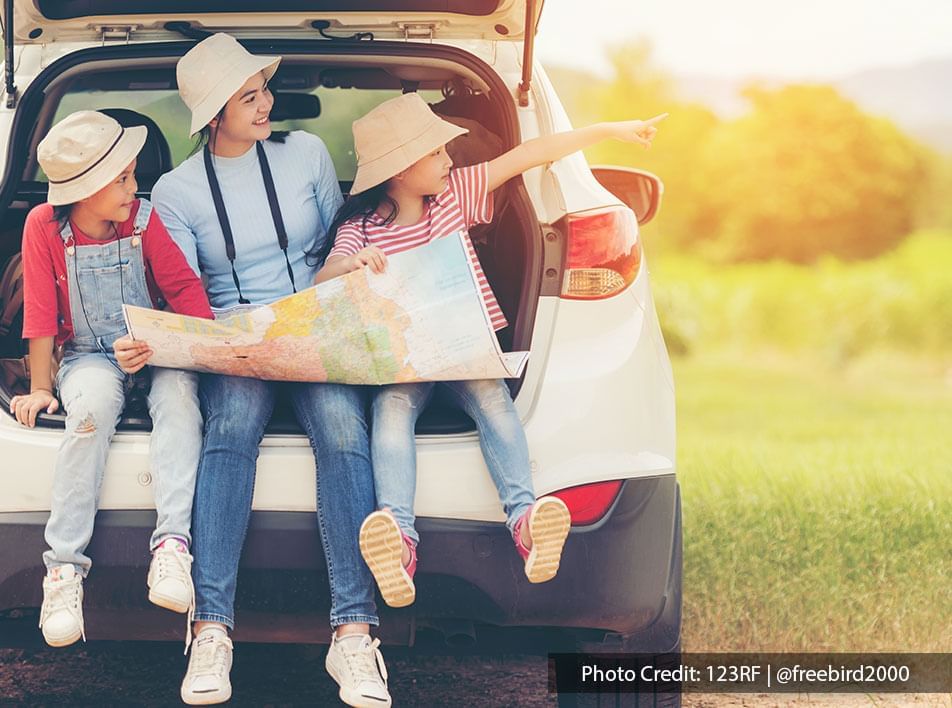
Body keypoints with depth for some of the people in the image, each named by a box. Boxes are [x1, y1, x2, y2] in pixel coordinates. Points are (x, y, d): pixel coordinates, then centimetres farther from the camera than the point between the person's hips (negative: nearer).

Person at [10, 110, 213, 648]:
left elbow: (184, 286, -6)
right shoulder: (45, 226, -7)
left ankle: (173, 543, -46)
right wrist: (41, 390, -5)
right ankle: (65, 568, -38)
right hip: (88, 357, -1)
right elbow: (41, 315, -4)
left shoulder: (143, 218, -4)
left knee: (179, 393, -35)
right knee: (94, 403, -37)